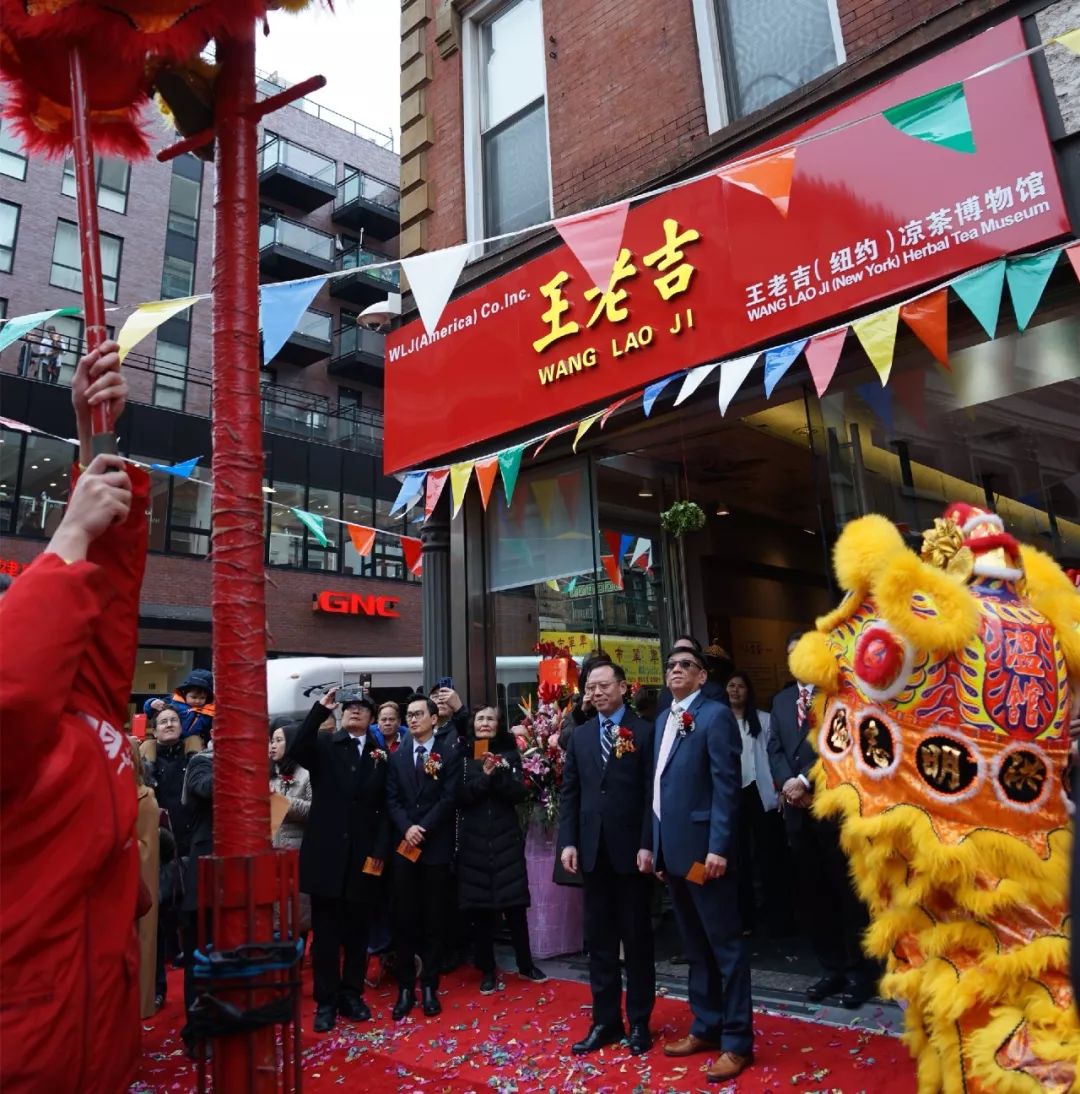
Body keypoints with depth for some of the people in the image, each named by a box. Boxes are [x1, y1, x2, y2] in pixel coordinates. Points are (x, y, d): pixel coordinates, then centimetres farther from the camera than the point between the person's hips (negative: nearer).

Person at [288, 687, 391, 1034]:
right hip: (327, 853, -2)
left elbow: (385, 807, 3)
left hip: (363, 855, 2)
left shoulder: (381, 754, 6)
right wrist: (320, 708, -24)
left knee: (357, 932, 12)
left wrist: (379, 851, -5)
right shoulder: (324, 745, 2)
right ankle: (326, 1001, 18)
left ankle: (352, 995, 26)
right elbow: (295, 751, -21)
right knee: (325, 933, 6)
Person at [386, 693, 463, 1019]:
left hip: (437, 846, -3)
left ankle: (430, 987, 16)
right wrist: (406, 828, -12)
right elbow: (392, 800, 5)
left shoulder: (450, 753, 0)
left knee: (434, 920, 5)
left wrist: (424, 829, -14)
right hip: (404, 847, 3)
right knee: (405, 920, 6)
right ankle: (406, 989, 15)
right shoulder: (397, 757, 11)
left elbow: (450, 797, -8)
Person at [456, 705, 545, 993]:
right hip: (473, 840, 0)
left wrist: (498, 772, -19)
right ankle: (487, 970, 18)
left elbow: (519, 793, -6)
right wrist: (484, 776, -19)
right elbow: (459, 796, -8)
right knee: (480, 907, 4)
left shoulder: (510, 754, 5)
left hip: (505, 838, 1)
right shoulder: (462, 756, 2)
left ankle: (526, 964, 21)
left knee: (514, 904, 4)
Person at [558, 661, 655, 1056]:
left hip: (631, 849, -4)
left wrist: (648, 845, -14)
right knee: (599, 939, 11)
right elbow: (569, 792, 9)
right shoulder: (580, 736, 10)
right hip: (592, 850, 4)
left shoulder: (645, 732, -4)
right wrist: (568, 841, 0)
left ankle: (639, 1022, 23)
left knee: (637, 938, 9)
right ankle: (605, 1021, 23)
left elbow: (653, 793, -8)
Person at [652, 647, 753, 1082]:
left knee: (725, 945, 3)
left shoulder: (716, 715, -9)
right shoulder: (663, 719, 14)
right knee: (696, 946, 18)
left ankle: (737, 1042, 13)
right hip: (673, 848, 8)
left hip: (704, 848, -8)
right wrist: (655, 843, 14)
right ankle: (706, 1027, 30)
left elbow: (726, 785, -15)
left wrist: (719, 847, -20)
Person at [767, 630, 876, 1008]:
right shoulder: (781, 700, 17)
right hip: (797, 809, 6)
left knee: (847, 891, 5)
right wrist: (787, 784, -7)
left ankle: (860, 971, 19)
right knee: (812, 893, 11)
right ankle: (831, 969, 24)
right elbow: (775, 749, 10)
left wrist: (806, 781, -16)